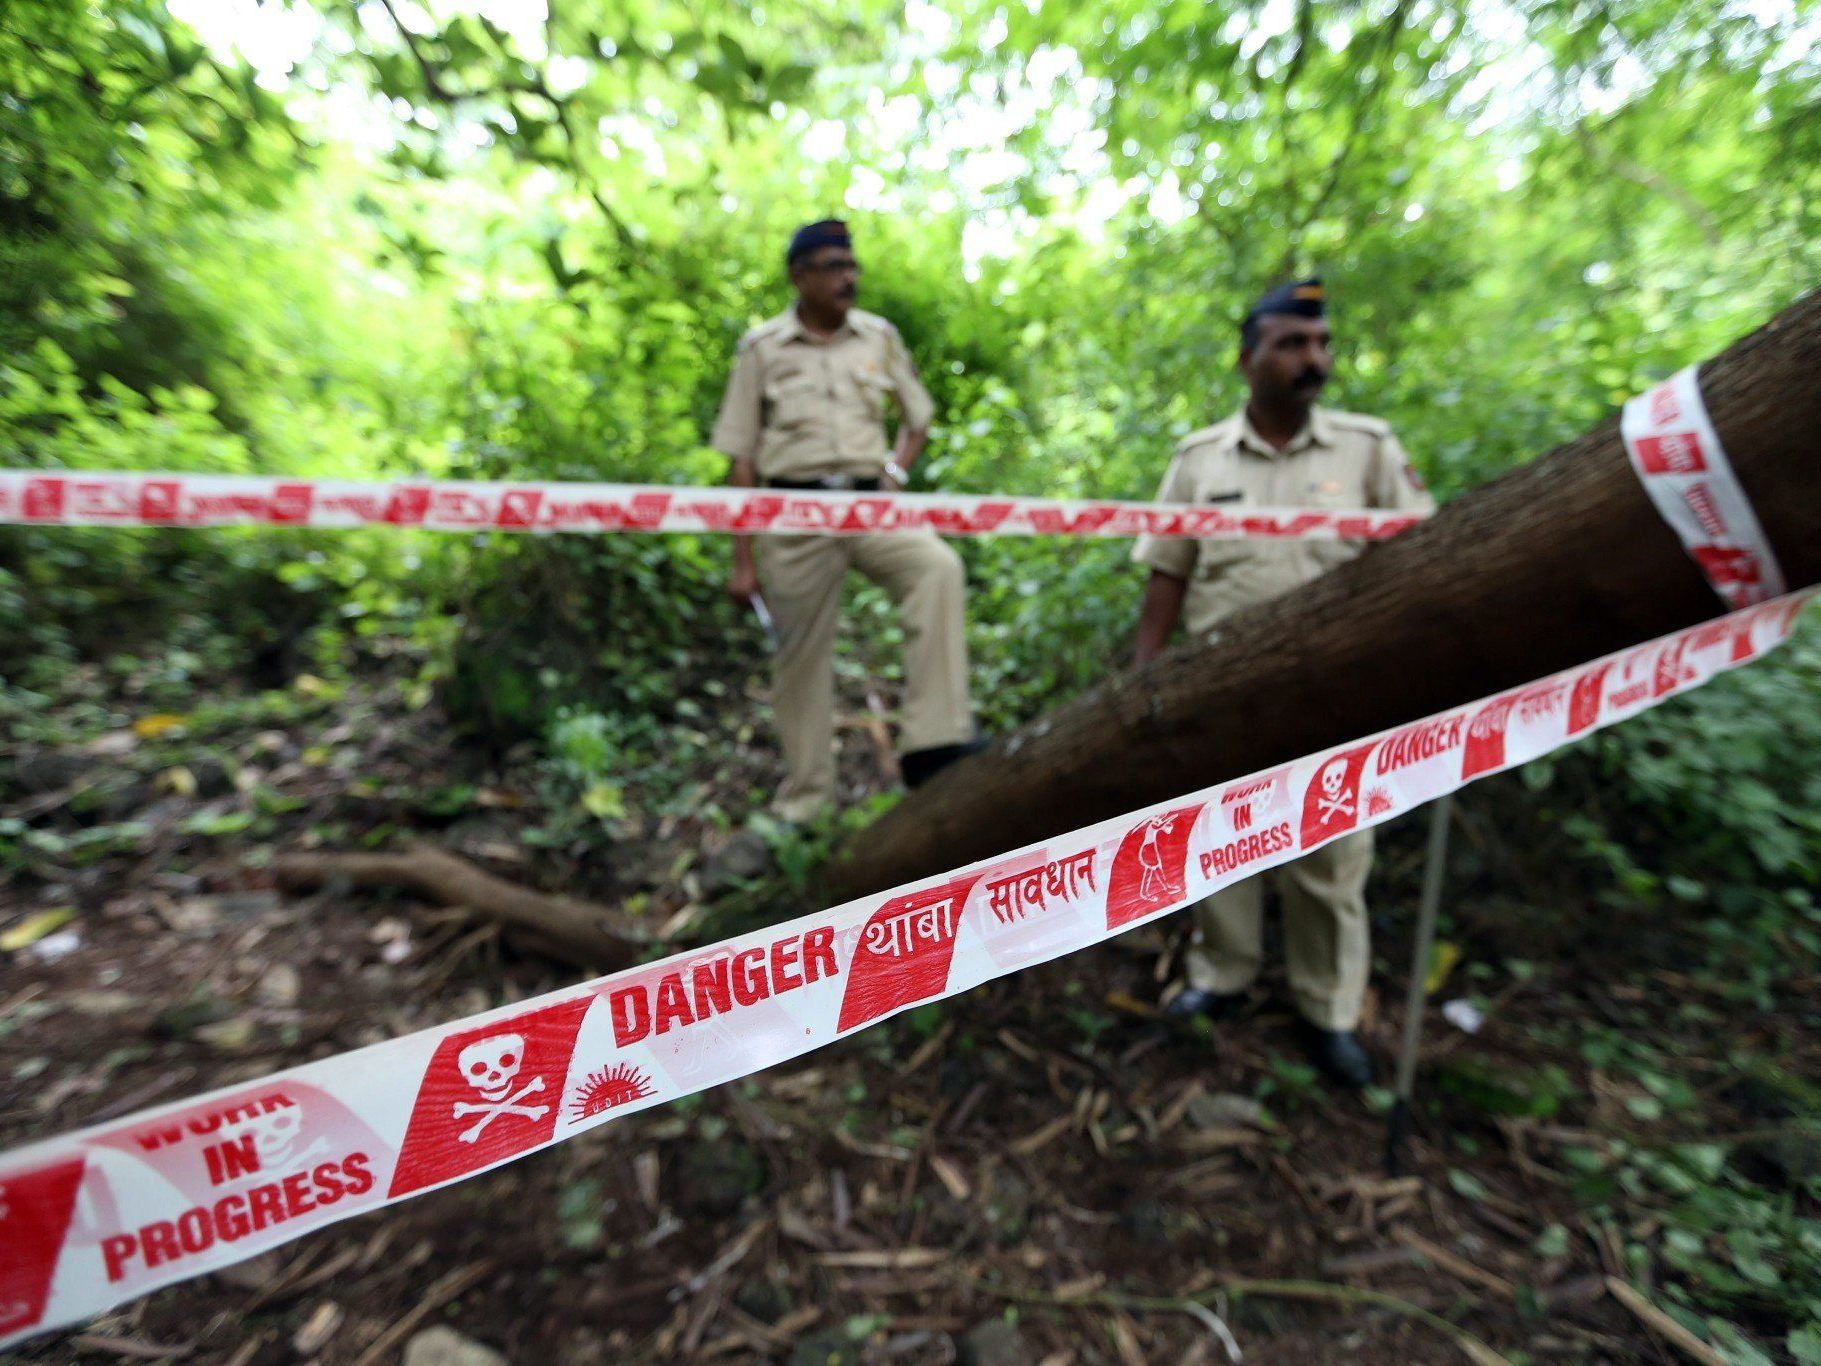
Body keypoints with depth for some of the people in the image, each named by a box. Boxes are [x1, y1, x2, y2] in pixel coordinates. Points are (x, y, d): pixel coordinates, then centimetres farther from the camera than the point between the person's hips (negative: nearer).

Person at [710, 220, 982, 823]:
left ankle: (933, 742, -26)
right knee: (800, 660, 2)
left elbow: (918, 418, 22)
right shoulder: (762, 347, 6)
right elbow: (742, 459, 4)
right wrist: (743, 560, -1)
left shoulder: (880, 337, 13)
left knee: (938, 567, -28)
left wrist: (896, 471, 0)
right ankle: (803, 802, 18)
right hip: (795, 513, -1)